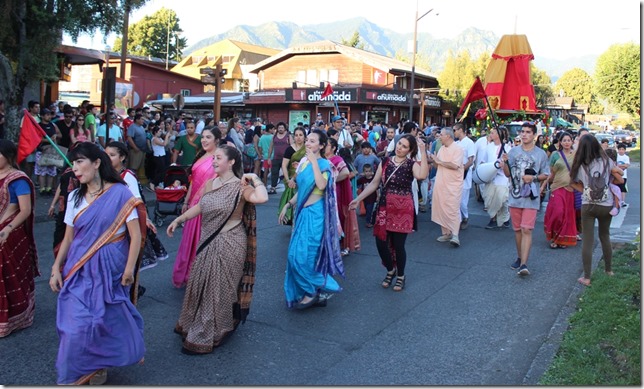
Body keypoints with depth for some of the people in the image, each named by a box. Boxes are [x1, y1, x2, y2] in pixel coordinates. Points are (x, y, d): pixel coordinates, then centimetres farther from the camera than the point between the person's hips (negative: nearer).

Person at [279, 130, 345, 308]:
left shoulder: (324, 164, -11)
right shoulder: (303, 162, 10)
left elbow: (321, 185, -31)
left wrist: (314, 161, -25)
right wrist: (287, 206, 15)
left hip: (315, 214, -8)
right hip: (302, 212, 8)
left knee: (303, 255, -9)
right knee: (299, 255, 11)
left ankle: (313, 291, 10)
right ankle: (317, 292, 23)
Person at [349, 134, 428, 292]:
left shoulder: (412, 164, -6)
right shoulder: (385, 161, 5)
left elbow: (422, 175, -29)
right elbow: (374, 183, 7)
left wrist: (423, 151, -29)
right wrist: (358, 199, 2)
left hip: (403, 210, -3)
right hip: (385, 208, 3)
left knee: (398, 245, 2)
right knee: (381, 243, 2)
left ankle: (400, 276, 27)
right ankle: (390, 270, 32)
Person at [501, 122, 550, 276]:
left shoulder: (541, 154, 2)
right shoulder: (513, 151, 6)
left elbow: (546, 175, 7)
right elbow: (507, 174, 8)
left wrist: (533, 178, -12)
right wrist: (505, 162, -11)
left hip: (531, 198, -3)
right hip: (515, 197, 3)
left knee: (526, 230, -11)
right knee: (517, 229, 12)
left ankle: (524, 264, -13)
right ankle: (520, 258, 27)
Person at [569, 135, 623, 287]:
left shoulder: (580, 166, -6)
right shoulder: (606, 161, -3)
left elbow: (576, 184, 0)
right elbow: (620, 179, 3)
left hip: (587, 206, -2)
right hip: (606, 206, 2)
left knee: (587, 240, 1)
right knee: (605, 236, 21)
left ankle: (586, 277, 2)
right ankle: (608, 269, 35)